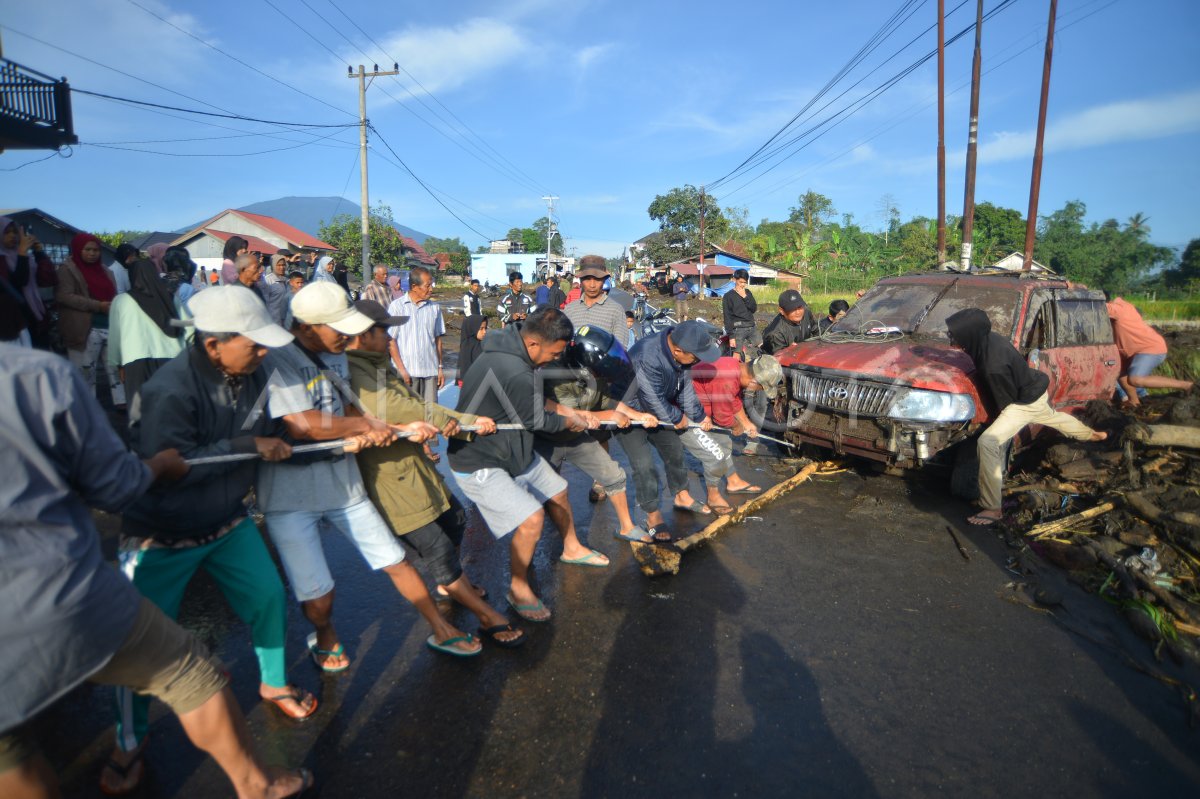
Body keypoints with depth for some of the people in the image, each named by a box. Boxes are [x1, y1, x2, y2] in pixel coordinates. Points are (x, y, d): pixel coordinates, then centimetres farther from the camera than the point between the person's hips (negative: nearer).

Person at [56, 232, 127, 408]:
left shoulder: (104, 270, 19)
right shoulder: (68, 269, -1)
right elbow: (64, 296, -13)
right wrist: (98, 306, -19)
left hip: (110, 326, 6)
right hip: (86, 329, -6)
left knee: (117, 365, 5)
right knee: (86, 370, 0)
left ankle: (122, 402, 10)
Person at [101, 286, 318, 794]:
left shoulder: (252, 376, -10)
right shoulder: (169, 392, -29)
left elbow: (271, 437, 0)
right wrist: (246, 446, -31)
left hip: (227, 522, 5)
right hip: (162, 536, -5)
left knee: (269, 597, 6)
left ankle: (273, 683, 34)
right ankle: (129, 743, 29)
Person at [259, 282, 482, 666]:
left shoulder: (335, 356, 8)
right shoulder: (276, 360, -18)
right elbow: (299, 425, -28)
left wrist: (401, 429, -3)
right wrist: (365, 425, -16)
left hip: (342, 480, 6)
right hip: (290, 494, -6)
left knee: (395, 561, 11)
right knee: (318, 596, -5)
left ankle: (441, 631, 28)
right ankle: (325, 637, 31)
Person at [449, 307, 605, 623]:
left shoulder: (506, 346, -3)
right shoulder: (517, 376, -35)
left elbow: (536, 398, 12)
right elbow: (539, 420, -19)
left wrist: (569, 411, 5)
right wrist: (571, 422, -1)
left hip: (511, 449, 11)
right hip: (479, 464, -10)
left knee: (557, 490, 19)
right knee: (531, 518, -19)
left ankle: (572, 548, 43)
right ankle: (518, 589, 5)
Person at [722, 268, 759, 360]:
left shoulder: (748, 293, 14)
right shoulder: (728, 296, -2)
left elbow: (754, 308, 6)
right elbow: (727, 317, -7)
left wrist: (745, 297, -8)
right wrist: (731, 336, -13)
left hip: (752, 327, 6)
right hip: (738, 329, -5)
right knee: (737, 358, -10)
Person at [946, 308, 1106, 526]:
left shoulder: (994, 365, -39)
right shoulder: (989, 339, -15)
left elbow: (1006, 402, -22)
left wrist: (1000, 418, -5)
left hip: (1026, 403, -9)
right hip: (1036, 392, 9)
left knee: (987, 442, -24)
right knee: (1054, 417, 40)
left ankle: (992, 509, -20)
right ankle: (1092, 435, 73)